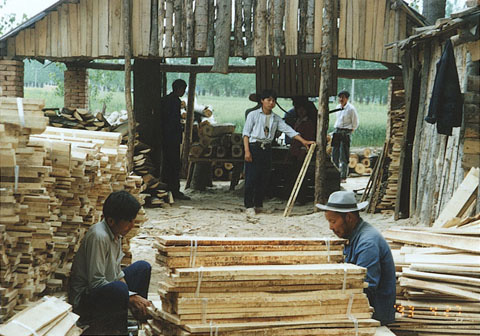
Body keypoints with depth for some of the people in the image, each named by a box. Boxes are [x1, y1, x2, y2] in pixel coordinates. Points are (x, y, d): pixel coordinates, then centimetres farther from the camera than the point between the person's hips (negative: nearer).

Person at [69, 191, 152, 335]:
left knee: (143, 267, 8)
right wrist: (130, 296, -25)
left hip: (107, 290, 9)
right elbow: (96, 282, -28)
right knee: (119, 289, -37)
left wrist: (131, 296, -4)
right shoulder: (98, 236, -25)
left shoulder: (116, 232, 3)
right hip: (84, 298, -9)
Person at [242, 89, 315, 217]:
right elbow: (246, 133, -3)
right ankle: (249, 206, -2)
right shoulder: (253, 115, 0)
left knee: (263, 179, 7)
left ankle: (258, 205, 18)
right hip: (254, 147, -5)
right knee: (251, 178, -7)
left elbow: (288, 130, 7)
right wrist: (247, 151, -12)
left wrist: (303, 141, -3)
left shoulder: (276, 118, 12)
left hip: (267, 149, 5)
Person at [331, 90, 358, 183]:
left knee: (343, 157, -8)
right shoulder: (338, 107, 11)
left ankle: (343, 177, -5)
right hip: (337, 132, 7)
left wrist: (351, 131, 1)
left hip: (346, 133, -7)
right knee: (334, 155, 6)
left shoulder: (351, 109, -10)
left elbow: (355, 123, -2)